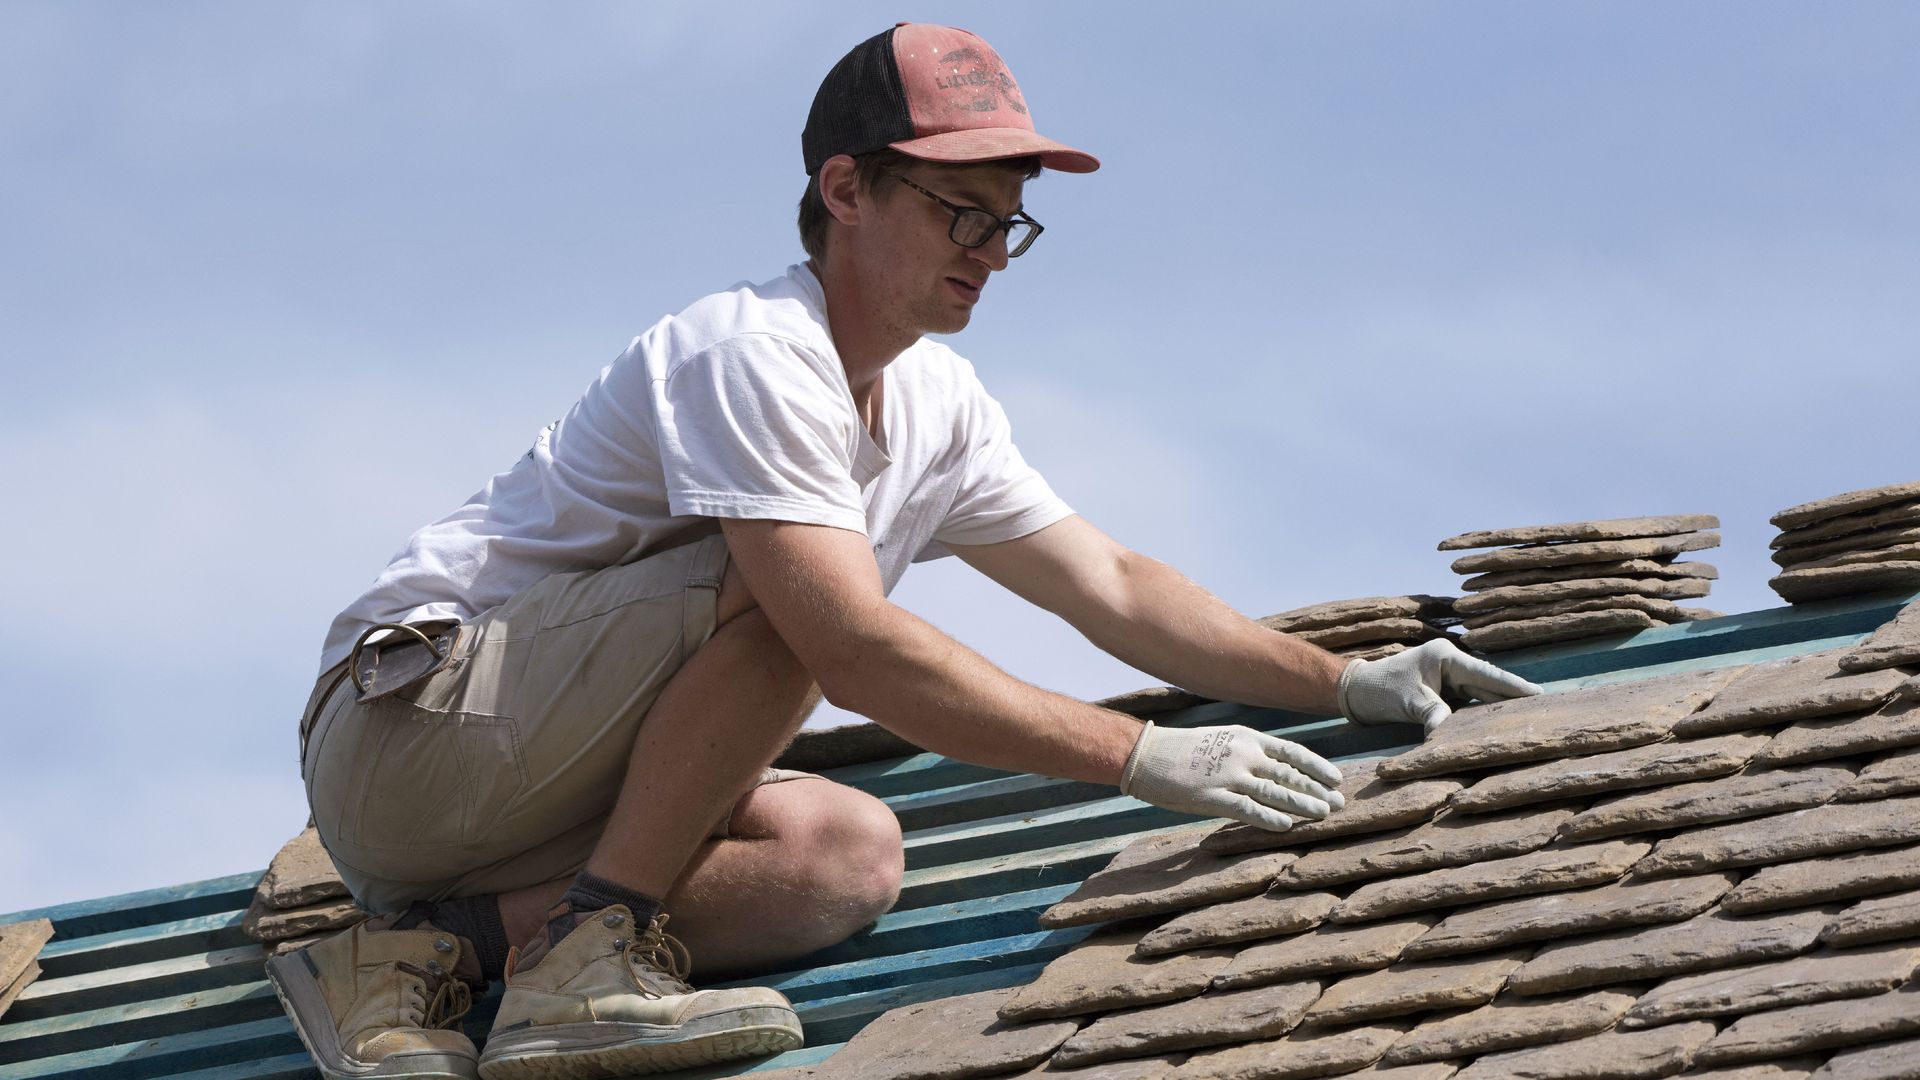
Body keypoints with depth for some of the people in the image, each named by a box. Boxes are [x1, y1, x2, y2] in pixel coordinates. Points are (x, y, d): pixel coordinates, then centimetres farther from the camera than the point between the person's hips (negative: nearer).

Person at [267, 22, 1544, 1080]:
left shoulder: (937, 404, 11)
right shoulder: (755, 354, -19)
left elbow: (1114, 587, 17)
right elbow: (860, 649, -28)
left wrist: (1345, 681, 7)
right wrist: (1142, 757, -28)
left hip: (553, 785, 9)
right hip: (412, 713, -9)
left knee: (852, 854, -15)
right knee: (786, 588, -25)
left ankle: (435, 947, -14)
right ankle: (593, 956, -23)